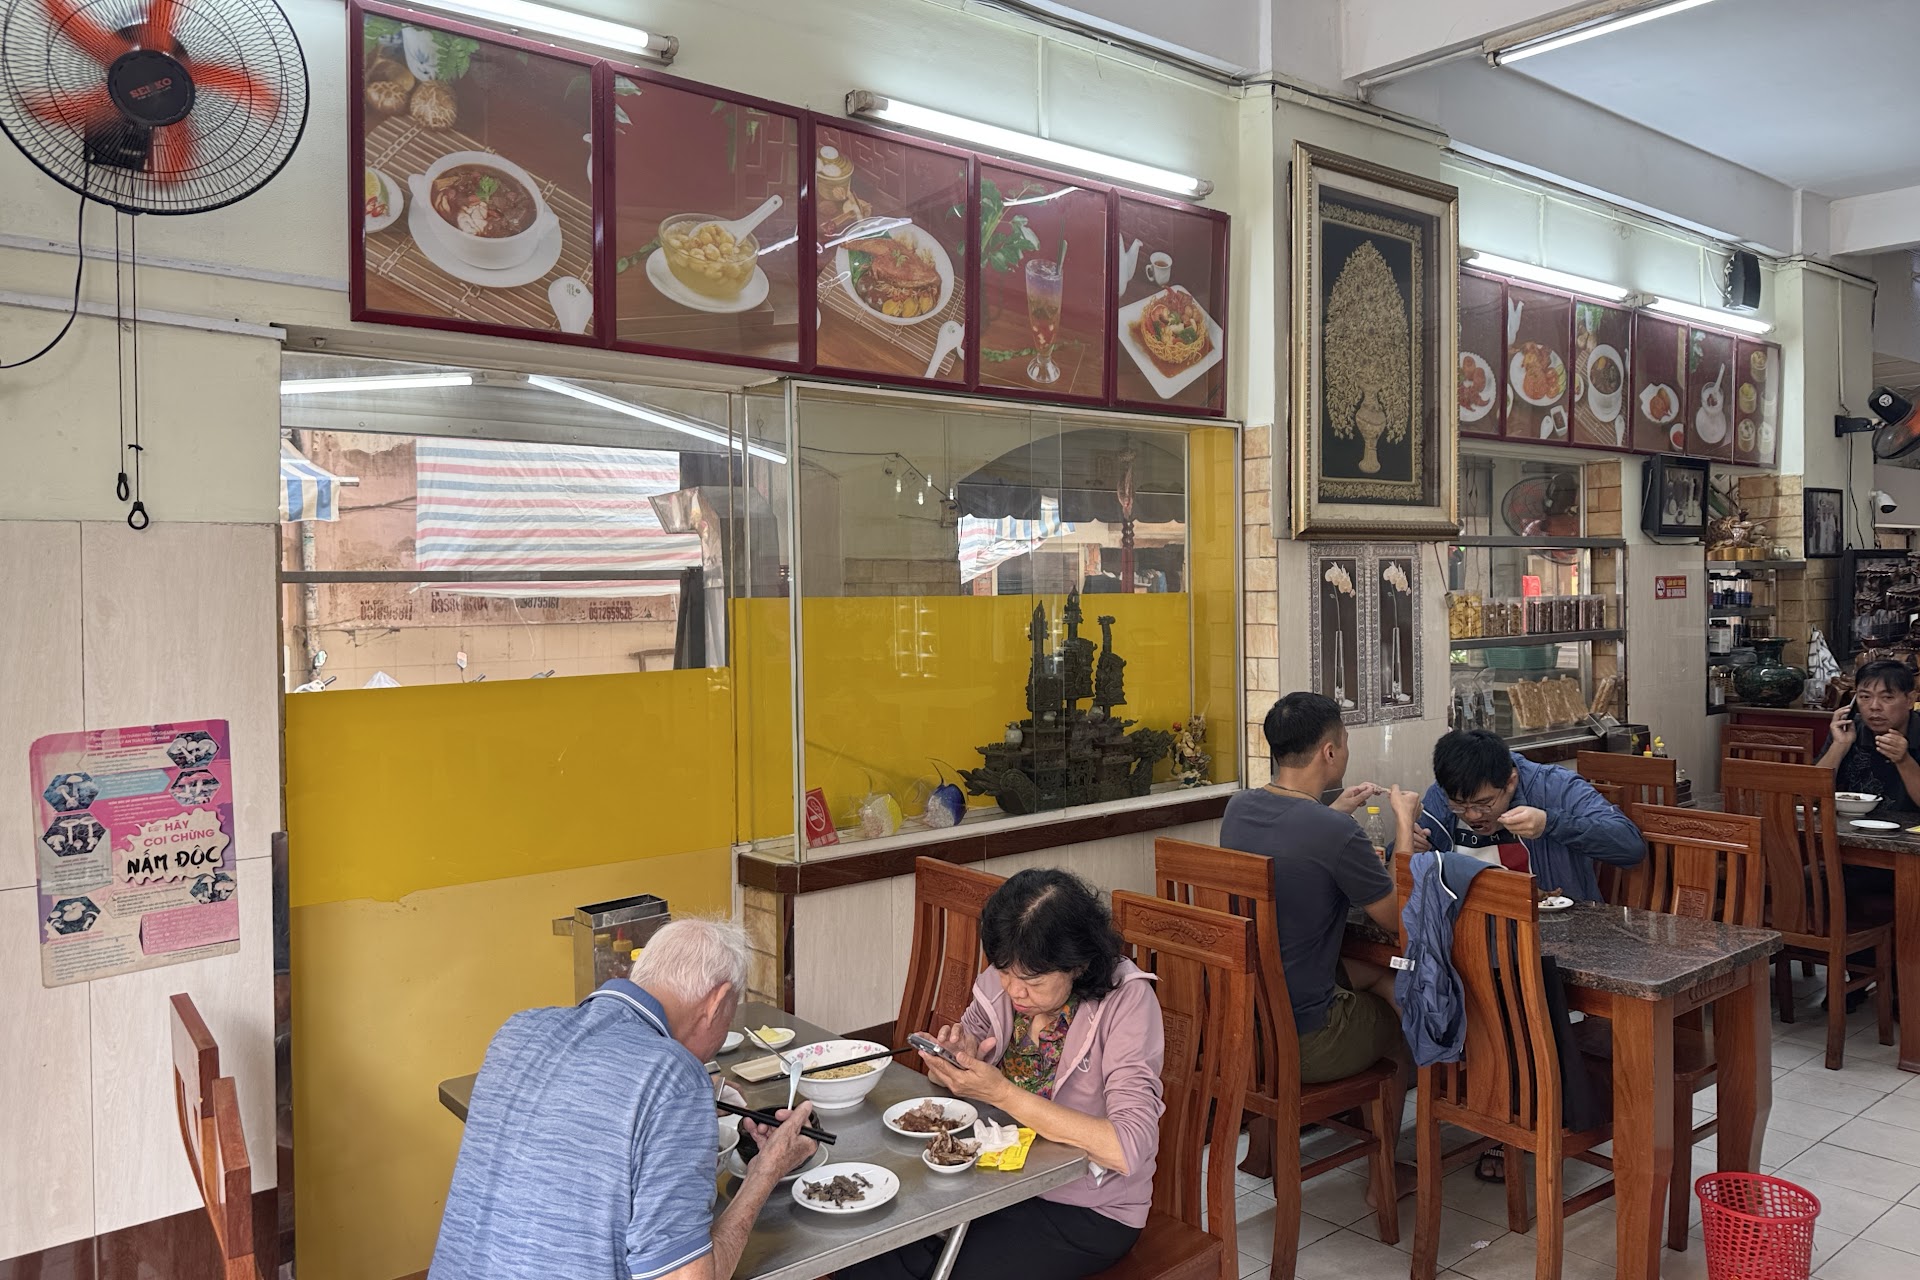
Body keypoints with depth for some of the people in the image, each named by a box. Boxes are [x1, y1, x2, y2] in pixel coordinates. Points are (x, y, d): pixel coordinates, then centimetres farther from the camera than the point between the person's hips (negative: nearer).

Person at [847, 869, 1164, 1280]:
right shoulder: (1002, 981, -6)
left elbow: (1130, 1150, -30)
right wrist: (958, 1057, -16)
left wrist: (1001, 1093, -32)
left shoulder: (1126, 1001, -21)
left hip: (1090, 1211, -5)